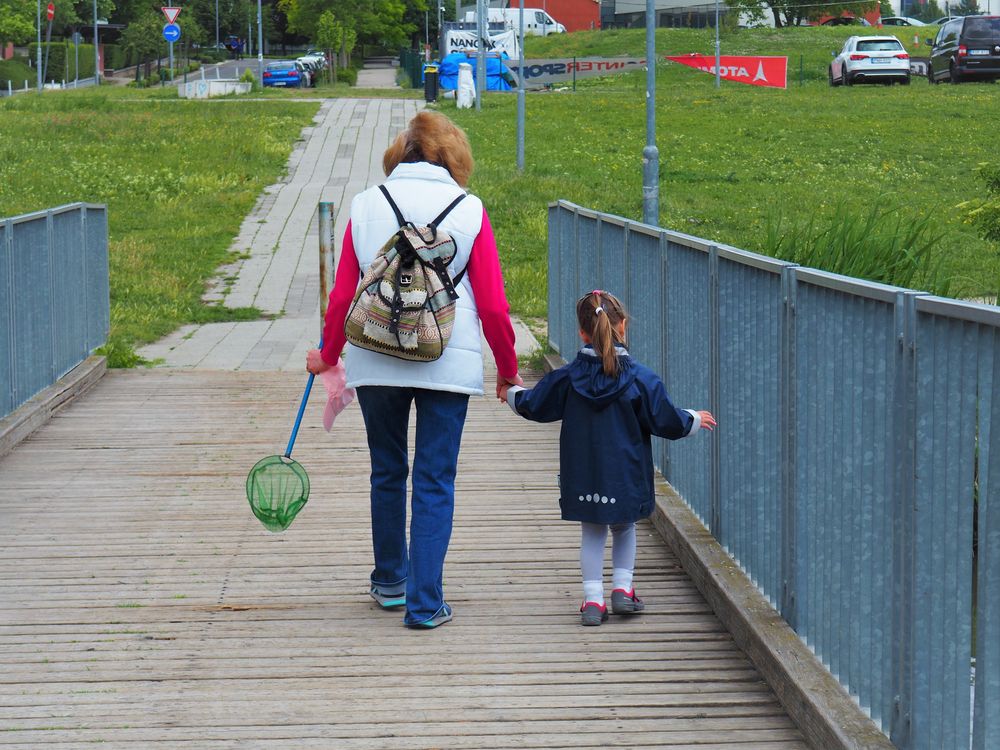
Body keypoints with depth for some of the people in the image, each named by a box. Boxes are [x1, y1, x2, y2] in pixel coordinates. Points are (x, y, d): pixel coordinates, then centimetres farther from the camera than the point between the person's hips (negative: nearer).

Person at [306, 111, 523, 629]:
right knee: (435, 483, 3)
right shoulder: (468, 211, 0)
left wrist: (328, 355, 22)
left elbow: (342, 296, 6)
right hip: (447, 365, -2)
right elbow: (492, 306, -2)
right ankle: (425, 602, 0)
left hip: (375, 362, 2)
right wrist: (508, 371, 11)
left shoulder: (366, 205, 5)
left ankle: (390, 581, 32)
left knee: (387, 473, 18)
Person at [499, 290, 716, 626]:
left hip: (582, 478, 1)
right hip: (625, 478, -1)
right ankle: (622, 588, 14)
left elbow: (534, 405, 7)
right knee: (624, 528, 19)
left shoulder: (567, 378, -5)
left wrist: (513, 393, 29)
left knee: (591, 533, 10)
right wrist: (695, 420, 17)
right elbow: (667, 422, -3)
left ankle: (593, 599, 5)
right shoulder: (640, 379, -10)